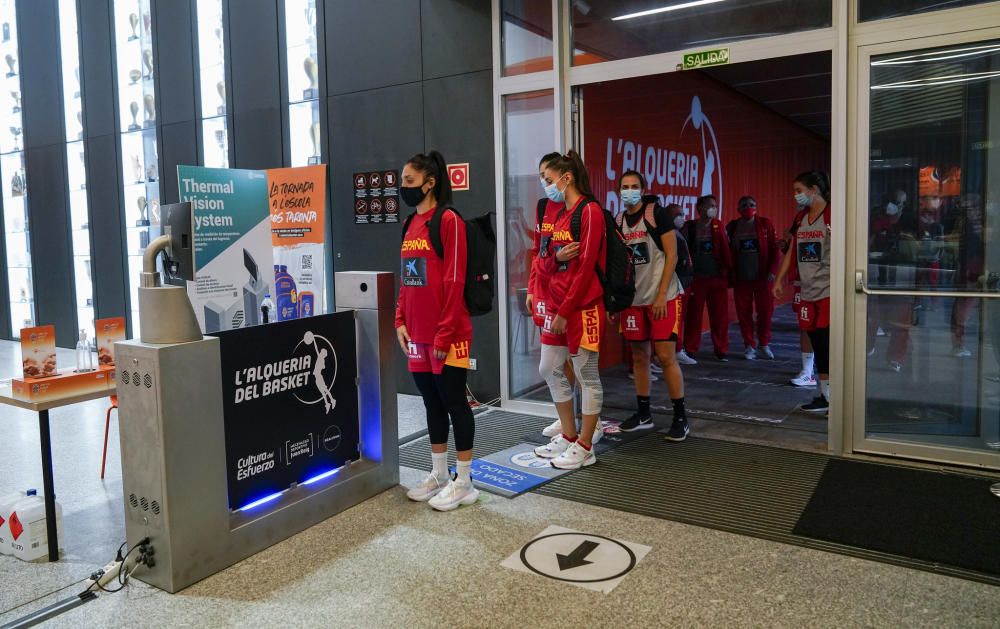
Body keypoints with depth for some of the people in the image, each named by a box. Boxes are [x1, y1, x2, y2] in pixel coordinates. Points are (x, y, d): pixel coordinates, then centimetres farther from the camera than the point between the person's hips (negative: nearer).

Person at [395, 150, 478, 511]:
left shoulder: (448, 220, -11)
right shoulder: (410, 225, 15)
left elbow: (454, 281, -16)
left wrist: (444, 334, -17)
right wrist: (401, 321, 9)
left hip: (447, 335, -8)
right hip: (417, 334, 8)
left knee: (454, 403, 2)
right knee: (432, 403, 15)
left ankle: (464, 482, 14)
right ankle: (439, 475, 28)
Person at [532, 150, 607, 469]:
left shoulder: (589, 211, -10)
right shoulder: (559, 215, 15)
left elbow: (586, 266, -16)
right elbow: (546, 263, 15)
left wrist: (565, 311, -16)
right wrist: (556, 256, -10)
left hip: (582, 306, -9)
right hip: (556, 305, 9)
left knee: (587, 375, 1)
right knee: (550, 370, 13)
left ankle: (585, 447, 11)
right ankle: (568, 436, 27)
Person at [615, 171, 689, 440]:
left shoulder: (657, 213, -6)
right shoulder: (618, 221, 10)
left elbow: (671, 255, -9)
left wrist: (661, 295, -14)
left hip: (662, 297, -5)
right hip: (633, 298, 5)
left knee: (666, 356, -7)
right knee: (639, 356, 10)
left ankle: (680, 417, 5)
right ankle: (644, 413, 22)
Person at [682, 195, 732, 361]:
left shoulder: (719, 226, 7)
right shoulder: (689, 227, 0)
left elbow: (726, 249, 7)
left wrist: (727, 268, -1)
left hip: (718, 277, 2)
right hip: (697, 277, -2)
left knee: (720, 315, 5)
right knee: (693, 315, 3)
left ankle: (721, 350, 16)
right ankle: (690, 350, 13)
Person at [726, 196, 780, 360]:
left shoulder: (765, 224, 2)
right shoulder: (732, 227, 4)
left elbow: (774, 249, -1)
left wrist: (773, 270, -10)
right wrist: (730, 274, -3)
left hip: (763, 277, -1)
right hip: (741, 279, 1)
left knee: (765, 311, 3)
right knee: (744, 313, 3)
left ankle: (764, 344, 20)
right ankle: (749, 346, 16)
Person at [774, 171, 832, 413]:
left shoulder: (831, 215, -8)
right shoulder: (800, 218, 14)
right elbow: (792, 251, 19)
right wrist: (779, 280, 16)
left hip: (829, 291, -7)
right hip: (808, 292, 7)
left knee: (827, 344, -6)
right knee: (818, 345, 9)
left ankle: (832, 396, 2)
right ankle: (825, 395, 16)